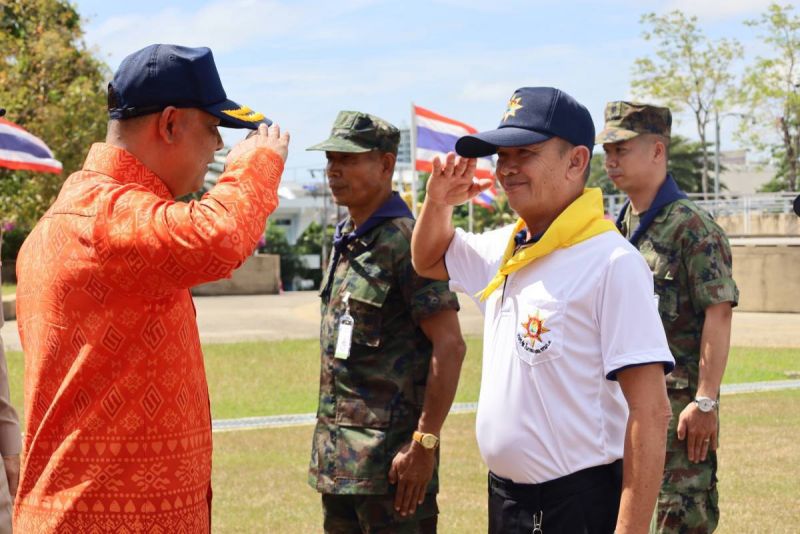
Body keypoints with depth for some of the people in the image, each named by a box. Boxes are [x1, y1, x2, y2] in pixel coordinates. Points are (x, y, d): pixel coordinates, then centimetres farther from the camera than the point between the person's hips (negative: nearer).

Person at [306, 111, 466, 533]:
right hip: (338, 459, 9)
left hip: (389, 458, -9)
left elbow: (449, 347, -18)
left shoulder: (404, 241, -14)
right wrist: (327, 442, 17)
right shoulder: (345, 240, 12)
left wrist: (424, 444, -20)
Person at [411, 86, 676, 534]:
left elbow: (650, 409, -19)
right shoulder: (503, 250, 8)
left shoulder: (612, 262, -16)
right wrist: (438, 201, 7)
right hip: (505, 497, 8)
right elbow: (428, 261, 28)